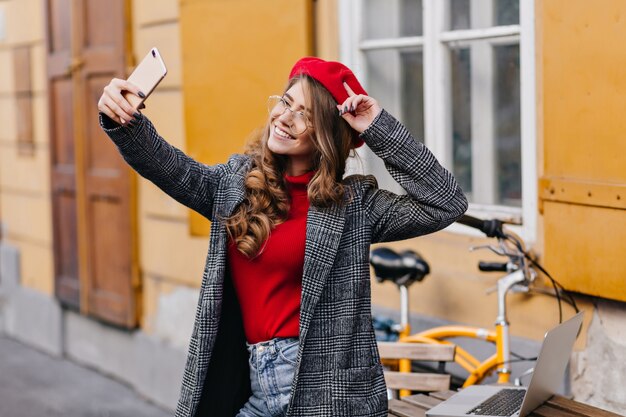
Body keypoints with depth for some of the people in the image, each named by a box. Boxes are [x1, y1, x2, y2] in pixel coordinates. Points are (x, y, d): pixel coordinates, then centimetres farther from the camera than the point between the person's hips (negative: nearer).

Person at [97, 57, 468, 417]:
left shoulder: (354, 204, -4)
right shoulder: (236, 183, 8)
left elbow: (446, 205, -10)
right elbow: (166, 166, -2)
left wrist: (381, 130, -11)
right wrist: (123, 122, -22)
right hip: (253, 380, 4)